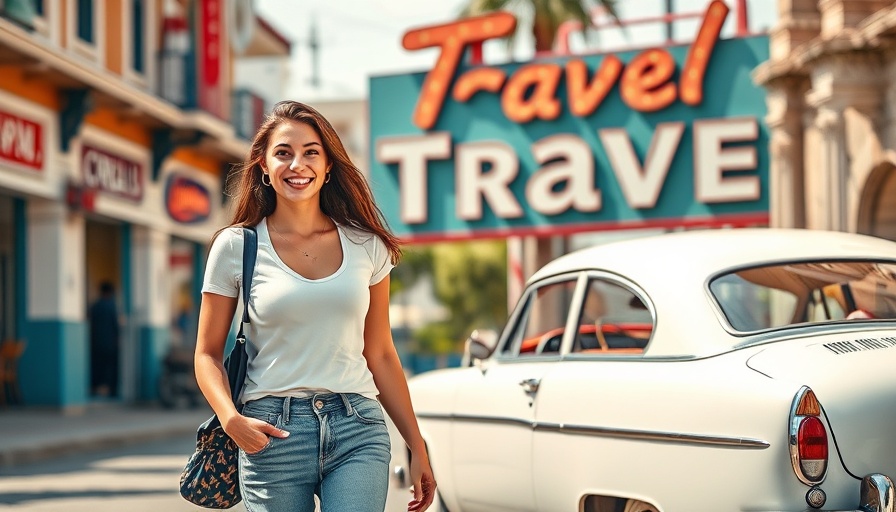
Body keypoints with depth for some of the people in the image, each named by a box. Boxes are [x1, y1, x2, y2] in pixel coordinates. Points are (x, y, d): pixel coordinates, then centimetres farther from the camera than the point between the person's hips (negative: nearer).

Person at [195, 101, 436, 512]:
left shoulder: (366, 246, 8)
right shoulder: (236, 247, 2)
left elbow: (380, 354, 13)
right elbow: (208, 354, 5)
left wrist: (416, 446, 12)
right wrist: (231, 418, -14)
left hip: (357, 431, 1)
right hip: (271, 434, -1)